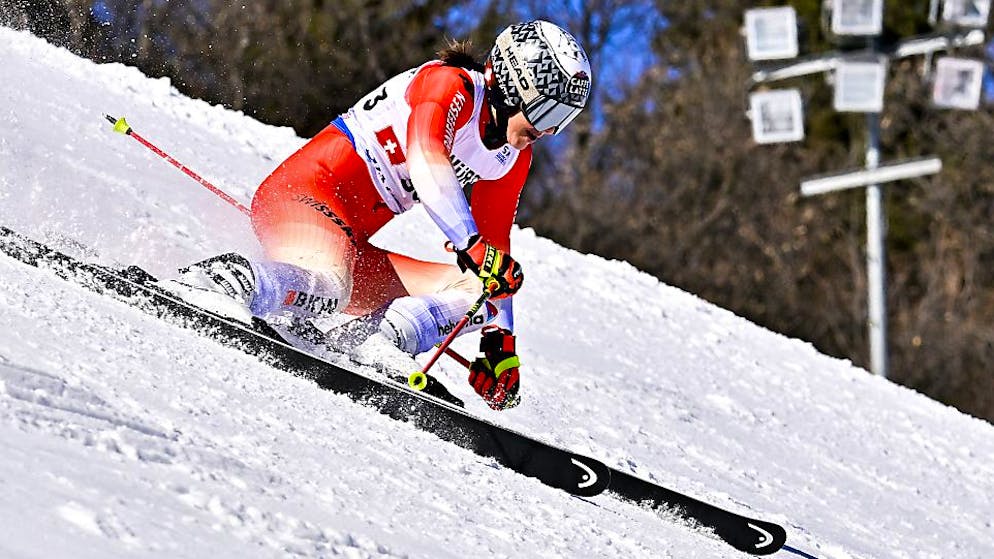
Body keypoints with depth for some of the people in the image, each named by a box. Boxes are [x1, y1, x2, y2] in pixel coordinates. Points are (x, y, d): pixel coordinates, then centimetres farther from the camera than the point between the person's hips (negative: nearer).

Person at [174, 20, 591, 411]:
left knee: (474, 290, -4)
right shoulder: (451, 85, -11)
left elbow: (495, 249, 21)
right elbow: (424, 158, -31)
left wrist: (500, 340, 14)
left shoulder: (513, 158, 14)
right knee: (324, 288, -40)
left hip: (351, 247, 9)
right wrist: (472, 246, -41)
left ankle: (387, 342, -26)